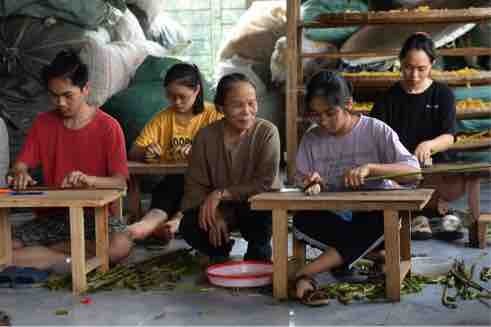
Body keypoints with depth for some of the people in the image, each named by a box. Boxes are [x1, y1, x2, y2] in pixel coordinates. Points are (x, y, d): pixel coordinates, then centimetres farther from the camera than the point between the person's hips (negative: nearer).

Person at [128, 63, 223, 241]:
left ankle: (177, 220, -55)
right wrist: (145, 152, -17)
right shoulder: (162, 118, 12)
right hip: (173, 180, 2)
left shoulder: (214, 114, 3)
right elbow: (133, 152, 8)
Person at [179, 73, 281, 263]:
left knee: (262, 212, -36)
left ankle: (257, 257, -2)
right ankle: (220, 250, 12)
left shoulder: (267, 132, -16)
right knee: (188, 227, -24)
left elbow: (265, 183, -21)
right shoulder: (205, 136, -8)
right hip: (219, 209, 2)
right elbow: (195, 185, -6)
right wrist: (214, 215, -22)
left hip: (255, 206, -2)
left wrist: (221, 194, -24)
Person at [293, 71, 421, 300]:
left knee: (388, 218, -37)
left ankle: (309, 272, -31)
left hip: (373, 215, -2)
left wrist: (370, 167, -28)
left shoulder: (375, 130, -6)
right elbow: (302, 181, 4)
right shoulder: (311, 139, 2)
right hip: (333, 218, 2)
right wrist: (312, 185, -20)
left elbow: (413, 171, -14)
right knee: (301, 223, -30)